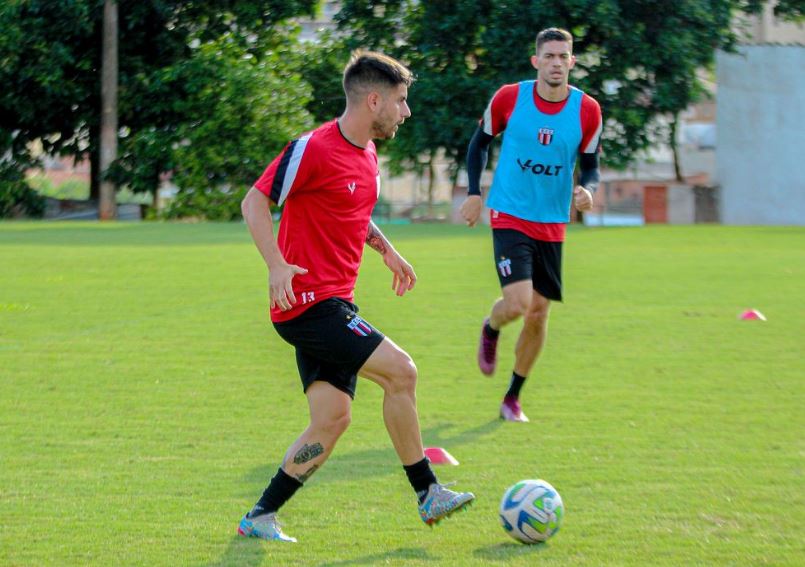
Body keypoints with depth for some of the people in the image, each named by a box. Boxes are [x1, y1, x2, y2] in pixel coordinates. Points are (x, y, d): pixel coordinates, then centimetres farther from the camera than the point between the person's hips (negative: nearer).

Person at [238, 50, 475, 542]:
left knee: (332, 419, 3)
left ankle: (261, 516, 10)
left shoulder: (367, 153, 14)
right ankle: (428, 495, -5)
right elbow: (255, 202, -14)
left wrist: (386, 249, 19)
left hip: (334, 304, 9)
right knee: (400, 371, -15)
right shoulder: (314, 149, -14)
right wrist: (278, 265, -25)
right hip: (309, 301, -9)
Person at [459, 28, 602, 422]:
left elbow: (590, 166, 6)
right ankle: (490, 330, 19)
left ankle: (513, 397, 25)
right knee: (518, 303, -19)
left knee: (538, 313, 6)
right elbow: (480, 141, 8)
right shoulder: (509, 98, -9)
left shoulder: (587, 111, -5)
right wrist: (474, 193, 2)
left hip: (552, 224, 3)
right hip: (509, 216, -3)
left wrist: (587, 190, -16)